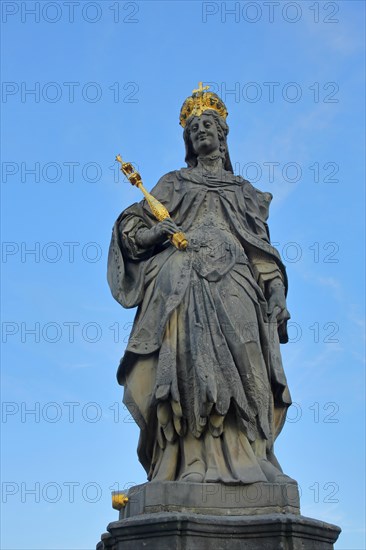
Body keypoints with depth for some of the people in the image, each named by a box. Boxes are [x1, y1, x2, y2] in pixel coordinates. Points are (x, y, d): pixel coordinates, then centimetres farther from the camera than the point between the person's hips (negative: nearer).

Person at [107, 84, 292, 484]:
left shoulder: (243, 191, 28)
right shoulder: (174, 183, 25)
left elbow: (263, 250, 18)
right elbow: (131, 224, 16)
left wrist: (276, 294, 2)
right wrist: (153, 232, -8)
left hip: (233, 281, 1)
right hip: (182, 279, -1)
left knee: (238, 362, -17)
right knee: (190, 361, -19)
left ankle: (241, 461, -22)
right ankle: (193, 465, -25)